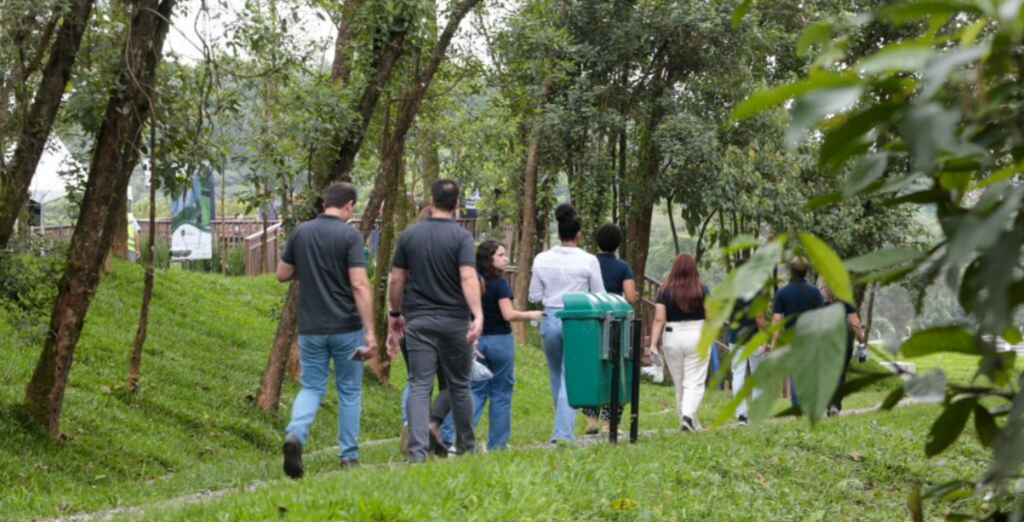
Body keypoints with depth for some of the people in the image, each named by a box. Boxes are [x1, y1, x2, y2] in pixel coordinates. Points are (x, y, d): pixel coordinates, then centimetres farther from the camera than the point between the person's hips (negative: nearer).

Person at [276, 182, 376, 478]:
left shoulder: (301, 232, 2)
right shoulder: (349, 235, -11)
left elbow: (282, 274, 9)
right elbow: (359, 285, -18)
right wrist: (370, 331, -19)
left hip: (311, 328, 3)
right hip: (346, 327, -3)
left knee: (312, 387, 11)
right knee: (349, 390, 12)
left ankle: (295, 435, -18)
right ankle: (349, 457, 15)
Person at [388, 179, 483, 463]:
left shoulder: (410, 235, 3)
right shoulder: (461, 237, -6)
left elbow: (396, 280, 5)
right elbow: (468, 277, -19)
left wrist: (395, 313, 17)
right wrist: (478, 315, -26)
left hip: (418, 321, 1)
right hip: (454, 321, -1)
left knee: (419, 386, -2)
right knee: (459, 386, 12)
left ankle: (418, 450, -15)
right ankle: (466, 445, 24)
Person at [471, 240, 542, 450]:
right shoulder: (499, 284, -12)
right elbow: (508, 314, -18)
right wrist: (531, 315, -4)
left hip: (477, 340, 5)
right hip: (499, 341, -5)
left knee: (476, 391, 9)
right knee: (501, 393, 6)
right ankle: (497, 443, 9)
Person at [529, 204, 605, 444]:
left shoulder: (542, 260, -2)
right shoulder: (588, 261, -8)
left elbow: (534, 296, 3)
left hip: (550, 321, 3)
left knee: (558, 378, 18)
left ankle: (563, 430, 29)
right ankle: (563, 432, -13)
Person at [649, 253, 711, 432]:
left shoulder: (665, 290, -2)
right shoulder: (702, 289, -3)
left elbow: (659, 319, -8)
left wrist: (653, 344, -9)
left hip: (672, 337, 2)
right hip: (697, 337, -1)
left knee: (679, 383, 14)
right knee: (694, 383, -1)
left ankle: (690, 422, 21)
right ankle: (688, 415, -22)